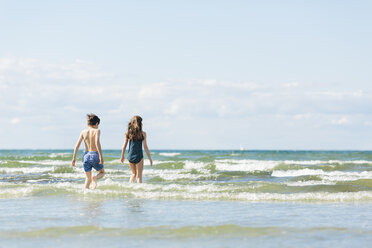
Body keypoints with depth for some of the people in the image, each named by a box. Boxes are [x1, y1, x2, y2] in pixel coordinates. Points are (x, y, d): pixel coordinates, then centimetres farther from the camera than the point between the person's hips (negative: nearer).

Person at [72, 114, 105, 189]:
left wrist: (74, 157, 6)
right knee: (102, 172, 17)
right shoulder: (97, 131, -4)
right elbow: (97, 143, -19)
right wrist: (101, 156, -21)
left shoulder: (83, 132, 7)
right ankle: (95, 177, -15)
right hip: (94, 155, -4)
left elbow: (77, 145, 2)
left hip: (86, 155, 4)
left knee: (88, 178, 17)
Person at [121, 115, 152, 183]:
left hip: (130, 156, 4)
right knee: (139, 176, 5)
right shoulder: (142, 134, -9)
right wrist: (150, 158, 0)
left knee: (134, 174, 23)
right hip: (138, 156, -4)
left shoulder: (128, 133, 0)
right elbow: (145, 147, -8)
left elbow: (124, 146, 4)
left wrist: (122, 156, 17)